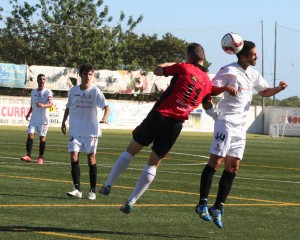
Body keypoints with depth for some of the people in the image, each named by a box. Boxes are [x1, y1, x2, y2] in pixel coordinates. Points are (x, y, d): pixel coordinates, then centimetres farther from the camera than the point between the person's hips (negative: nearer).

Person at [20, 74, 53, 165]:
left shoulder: (47, 92, -4)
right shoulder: (33, 92, 13)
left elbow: (51, 104, -19)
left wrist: (43, 105, -38)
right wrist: (28, 114, 14)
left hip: (43, 119, -4)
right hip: (34, 117, 4)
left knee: (42, 137, 0)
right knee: (30, 135, -9)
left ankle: (41, 157, 9)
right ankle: (28, 155, -15)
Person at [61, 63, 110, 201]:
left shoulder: (95, 91, -5)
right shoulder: (73, 90, 4)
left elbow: (106, 107, -10)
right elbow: (68, 107, 17)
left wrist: (104, 118, -29)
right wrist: (63, 122, 12)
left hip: (91, 130, -2)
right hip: (75, 130, 2)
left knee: (91, 157, 1)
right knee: (74, 156, -8)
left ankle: (92, 190, 9)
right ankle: (77, 189, -5)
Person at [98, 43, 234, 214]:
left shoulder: (183, 68, -3)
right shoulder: (207, 82, 9)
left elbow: (158, 70, 11)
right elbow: (208, 106, 25)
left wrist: (168, 64, 30)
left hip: (159, 115, -3)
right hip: (176, 124, 3)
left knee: (131, 150, 11)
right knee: (154, 163, 11)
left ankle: (108, 185, 9)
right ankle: (131, 202, 7)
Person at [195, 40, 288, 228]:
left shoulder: (253, 74, 13)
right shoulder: (230, 71, -11)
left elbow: (264, 92, 24)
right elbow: (211, 88, -15)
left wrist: (279, 89, 5)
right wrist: (227, 88, -34)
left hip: (241, 126, 8)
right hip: (226, 121, -8)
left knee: (233, 167, 4)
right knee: (216, 161, -12)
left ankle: (218, 208, 8)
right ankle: (203, 204, -7)